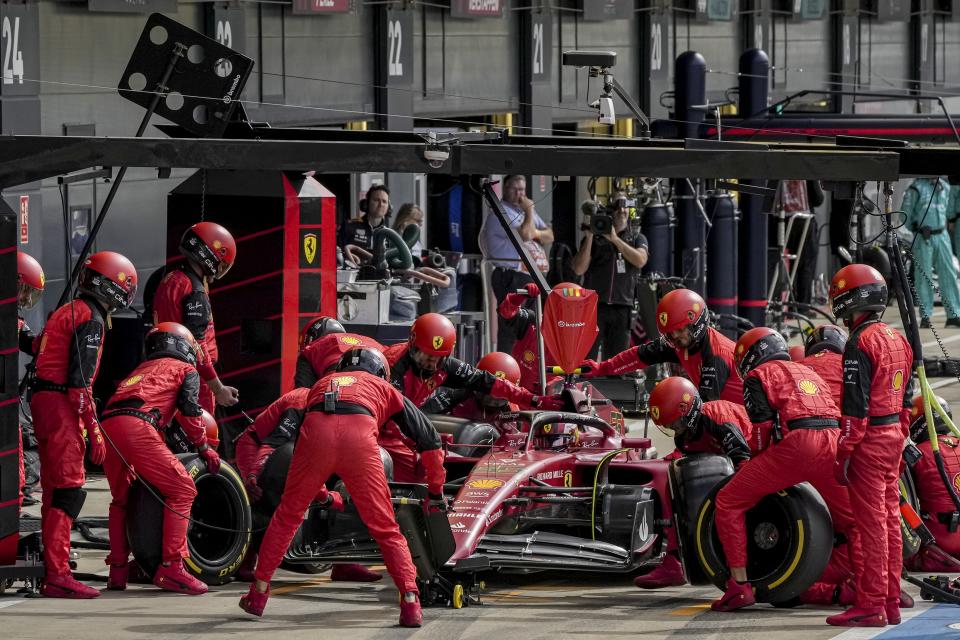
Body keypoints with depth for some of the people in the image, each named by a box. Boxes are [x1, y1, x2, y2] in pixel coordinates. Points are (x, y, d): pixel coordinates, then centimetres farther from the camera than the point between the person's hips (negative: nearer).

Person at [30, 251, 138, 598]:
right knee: (69, 489, -12)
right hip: (61, 404, -10)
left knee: (54, 489, 14)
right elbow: (80, 380, -17)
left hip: (43, 400, 10)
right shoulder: (90, 318, -10)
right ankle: (58, 575, -18)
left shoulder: (67, 312, 20)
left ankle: (53, 572, 19)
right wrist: (94, 432, -17)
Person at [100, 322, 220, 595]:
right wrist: (204, 447, 15)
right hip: (135, 426, -7)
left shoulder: (143, 368, 40)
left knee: (121, 498, 25)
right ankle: (171, 567, -10)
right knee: (182, 490, -1)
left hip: (106, 426, 7)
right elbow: (189, 410, 6)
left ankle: (117, 572, 23)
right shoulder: (186, 370, 21)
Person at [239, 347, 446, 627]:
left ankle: (258, 595, 24)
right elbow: (428, 437, 35)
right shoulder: (383, 388, 36)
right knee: (385, 528, 9)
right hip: (359, 437, -1)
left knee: (288, 515, 21)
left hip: (316, 433, 1)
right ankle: (410, 603, 1)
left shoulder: (322, 384, 41)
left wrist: (324, 496, 56)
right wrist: (436, 489, 45)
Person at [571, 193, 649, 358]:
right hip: (595, 305, -2)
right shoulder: (594, 237, 7)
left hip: (622, 306, 2)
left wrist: (615, 239, -12)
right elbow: (579, 269, -2)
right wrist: (589, 238, -9)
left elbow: (640, 260, -8)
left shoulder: (637, 238, 13)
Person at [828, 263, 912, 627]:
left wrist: (843, 454, -16)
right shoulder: (897, 339, 13)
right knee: (890, 521, 12)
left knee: (872, 525, -7)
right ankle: (891, 602, 15)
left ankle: (870, 606, -5)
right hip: (894, 437, 9)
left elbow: (855, 406, -19)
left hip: (869, 441, -9)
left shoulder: (860, 344, -15)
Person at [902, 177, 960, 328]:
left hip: (942, 235, 5)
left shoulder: (945, 187, 11)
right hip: (923, 237, -5)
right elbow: (906, 212, -2)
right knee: (924, 277, -3)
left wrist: (943, 225, 15)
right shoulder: (917, 188, -6)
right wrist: (917, 228, -3)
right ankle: (925, 316, 2)